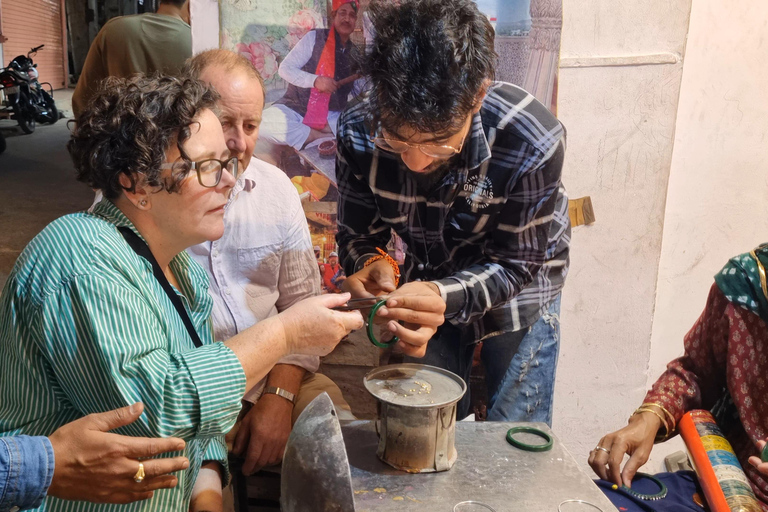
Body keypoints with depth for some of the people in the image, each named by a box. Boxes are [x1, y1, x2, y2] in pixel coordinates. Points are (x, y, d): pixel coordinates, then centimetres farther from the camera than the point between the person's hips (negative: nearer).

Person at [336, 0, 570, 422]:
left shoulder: (533, 142, -35)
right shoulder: (359, 131, -27)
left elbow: (515, 264, -24)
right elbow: (358, 234, -13)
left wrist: (443, 296, -43)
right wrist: (372, 266, -38)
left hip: (517, 292, -2)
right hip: (426, 284, 3)